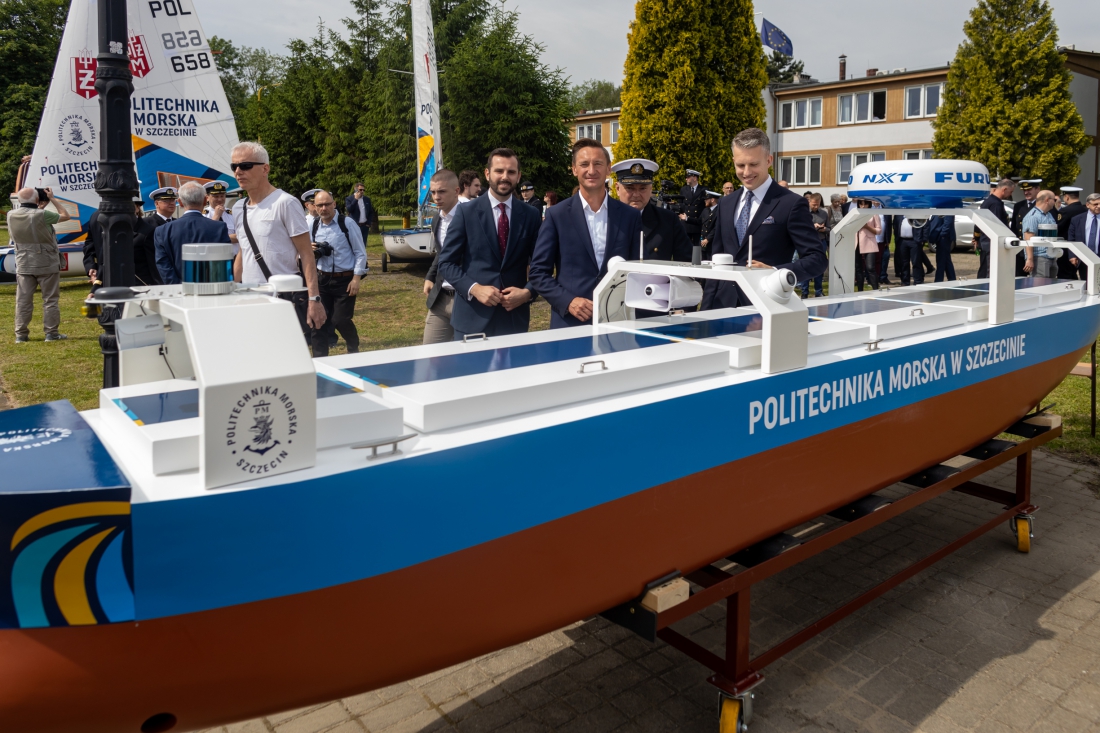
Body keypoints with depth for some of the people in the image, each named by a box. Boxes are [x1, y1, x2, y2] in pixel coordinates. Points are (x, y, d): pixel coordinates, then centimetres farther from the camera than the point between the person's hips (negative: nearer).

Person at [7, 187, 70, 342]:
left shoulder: (11, 215, -1)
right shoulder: (42, 215, -18)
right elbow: (65, 216, -4)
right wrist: (52, 199, 4)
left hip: (23, 265, 4)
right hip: (46, 264, -4)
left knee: (23, 300, 9)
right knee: (50, 299, 4)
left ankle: (21, 334, 12)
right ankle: (51, 332, 5)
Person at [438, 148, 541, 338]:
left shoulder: (531, 215, 6)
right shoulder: (466, 211, 0)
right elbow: (446, 262, -1)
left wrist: (528, 292, -11)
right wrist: (474, 288, -15)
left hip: (515, 317, 2)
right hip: (473, 317, -1)